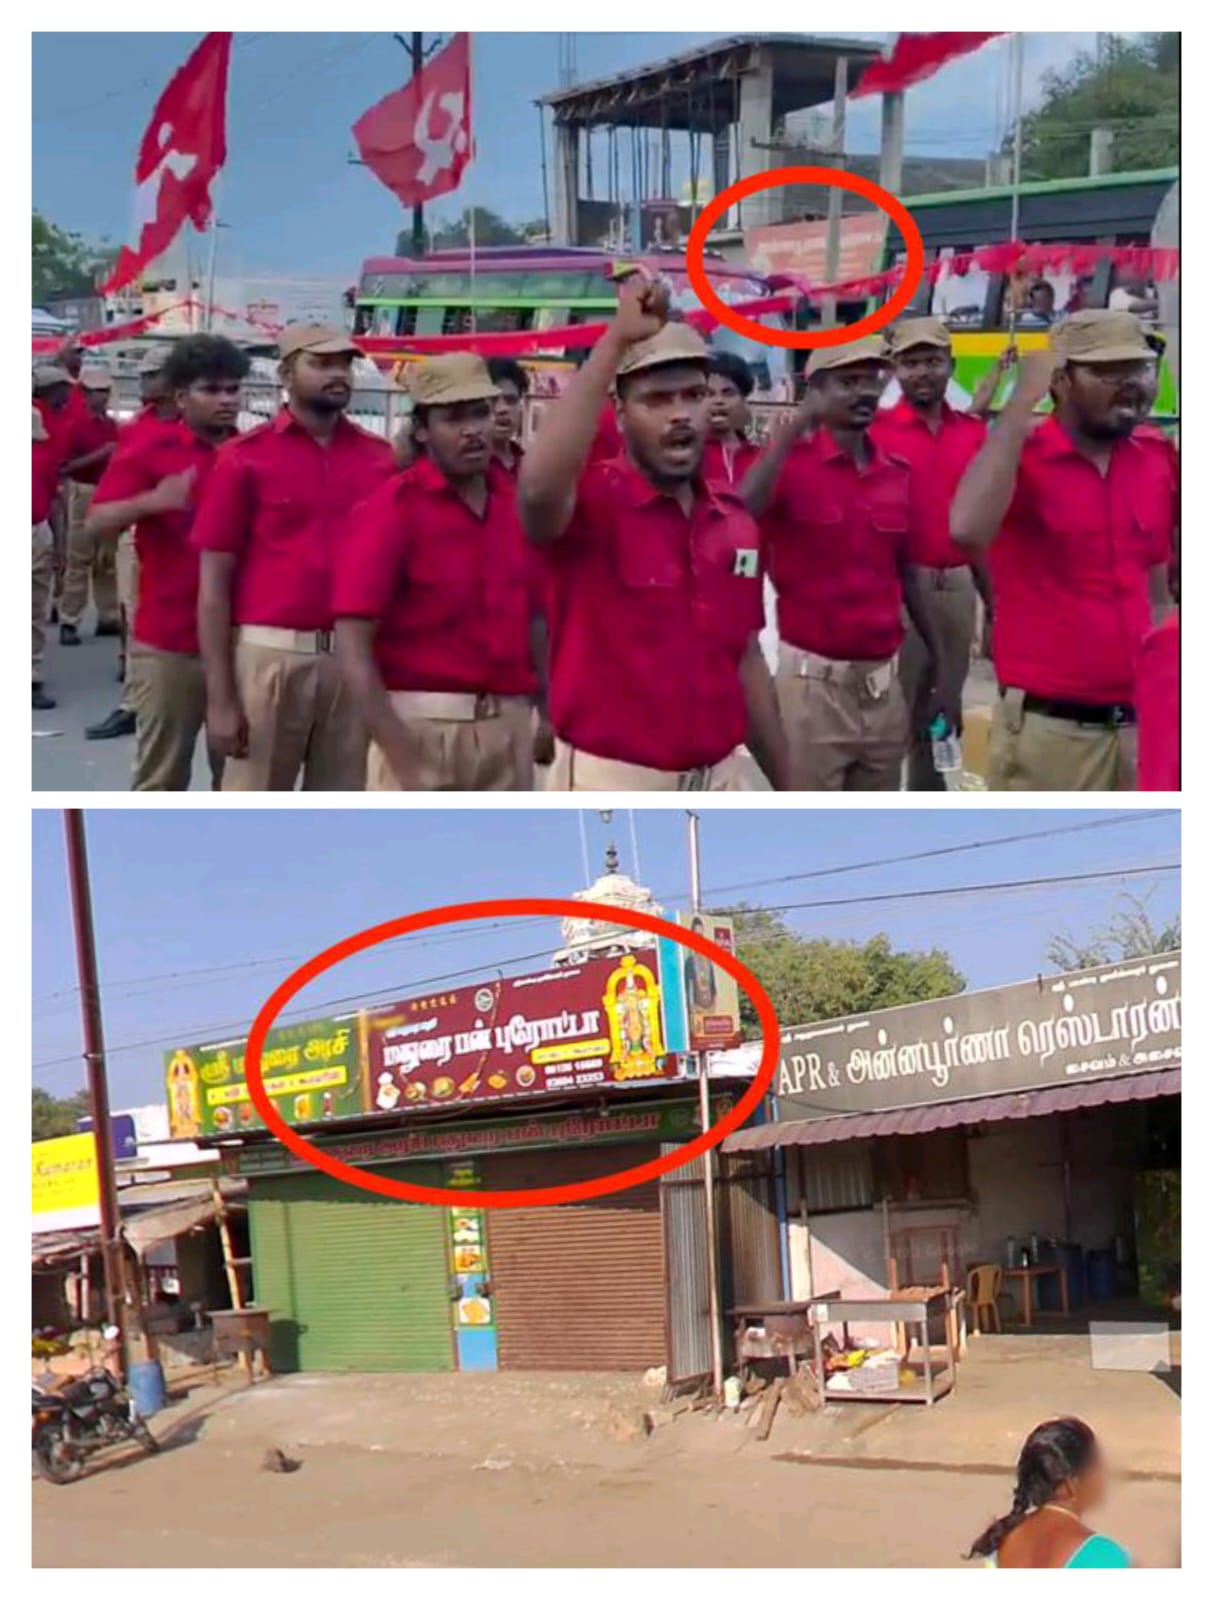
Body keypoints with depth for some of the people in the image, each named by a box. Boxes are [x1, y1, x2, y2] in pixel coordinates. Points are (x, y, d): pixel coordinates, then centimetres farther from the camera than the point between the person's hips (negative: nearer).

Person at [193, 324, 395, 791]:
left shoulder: (381, 458, 7)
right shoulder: (246, 457, -2)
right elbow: (214, 584, -2)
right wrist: (219, 696, -7)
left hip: (357, 659, 3)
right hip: (271, 656, -3)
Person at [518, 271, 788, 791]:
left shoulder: (736, 520, 7)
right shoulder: (591, 501, -11)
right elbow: (538, 485, -36)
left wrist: (785, 786, 17)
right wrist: (617, 339, -33)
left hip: (718, 784, 6)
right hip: (611, 786, -6)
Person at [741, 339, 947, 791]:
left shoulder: (898, 475, 8)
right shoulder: (791, 462, -7)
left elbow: (907, 576, 15)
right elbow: (740, 513, -29)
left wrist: (937, 669, 15)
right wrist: (797, 423, -27)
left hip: (883, 682, 6)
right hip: (813, 680, -6)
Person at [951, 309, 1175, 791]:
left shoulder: (1155, 464, 8)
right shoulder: (1019, 456, -9)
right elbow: (968, 529, -30)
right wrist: (1021, 400, -23)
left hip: (1140, 724, 5)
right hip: (1047, 727, -5)